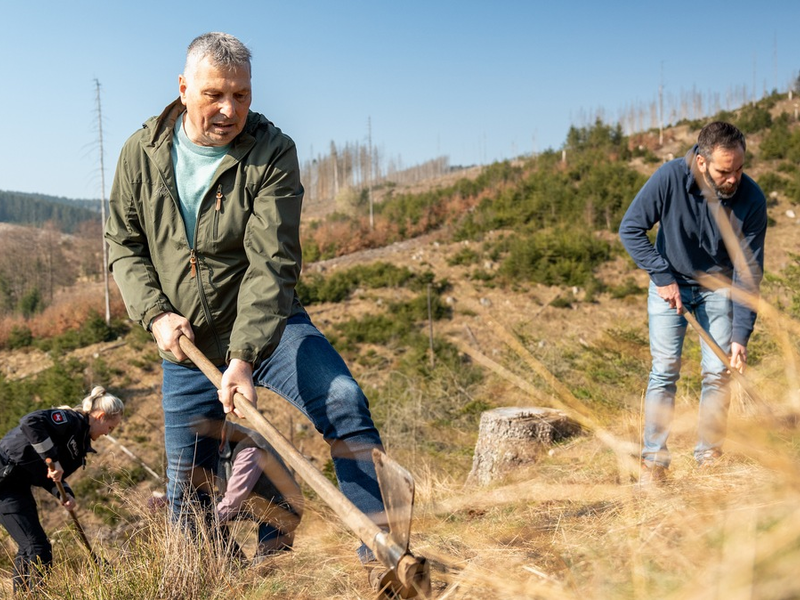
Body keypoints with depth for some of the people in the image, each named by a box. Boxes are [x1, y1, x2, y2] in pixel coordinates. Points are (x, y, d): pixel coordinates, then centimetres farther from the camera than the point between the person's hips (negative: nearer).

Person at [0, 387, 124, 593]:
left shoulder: (80, 439, 12)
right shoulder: (70, 419, -16)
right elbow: (30, 422, -33)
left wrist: (65, 494, -6)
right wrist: (52, 458, -31)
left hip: (18, 484, 10)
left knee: (28, 548, 17)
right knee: (38, 548, -11)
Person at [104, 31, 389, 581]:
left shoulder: (272, 153, -14)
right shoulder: (142, 152, -1)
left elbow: (271, 265, -21)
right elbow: (124, 246, 7)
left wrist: (244, 357, -30)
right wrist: (155, 313, -10)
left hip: (266, 327, -3)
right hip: (185, 342, 3)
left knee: (343, 401, -28)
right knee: (187, 493, 9)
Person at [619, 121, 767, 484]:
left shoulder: (751, 199, -22)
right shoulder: (670, 178, -26)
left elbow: (748, 271, -17)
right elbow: (630, 229, -15)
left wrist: (741, 334, -21)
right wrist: (663, 277, -17)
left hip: (717, 286, 1)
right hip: (670, 281, -1)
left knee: (718, 372, -4)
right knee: (665, 369, -8)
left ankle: (709, 456, 9)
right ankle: (654, 459, -2)